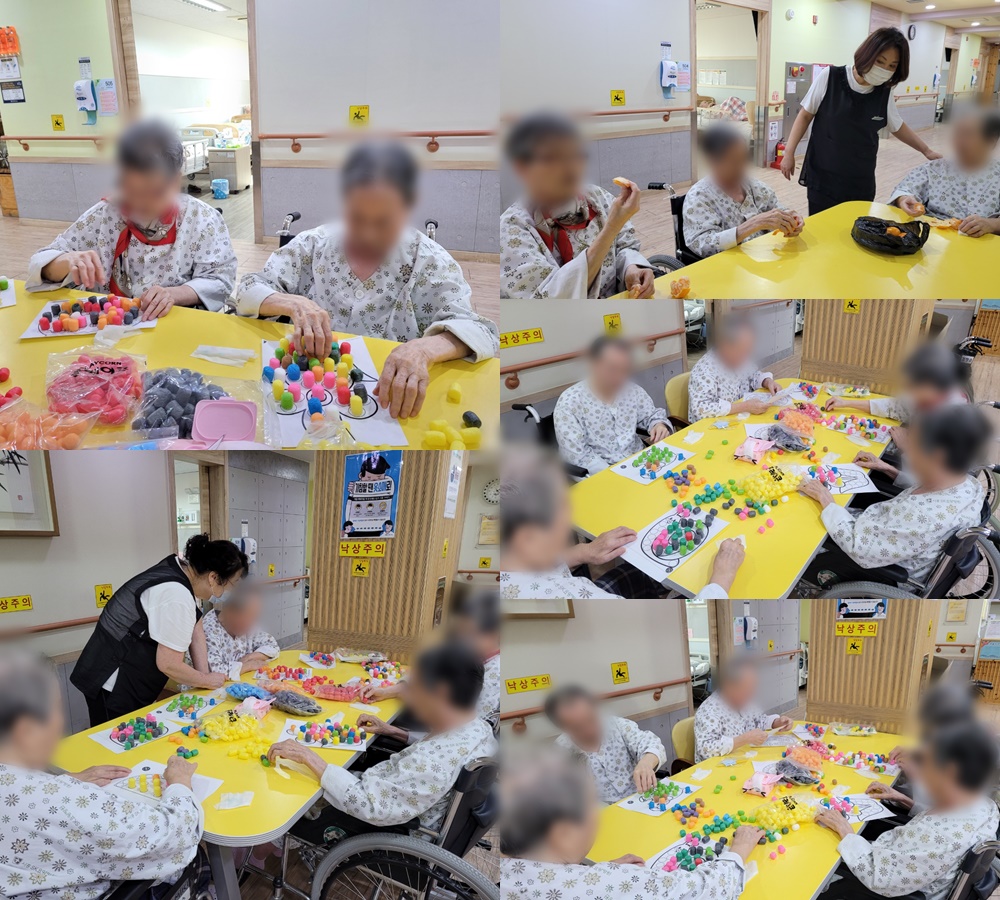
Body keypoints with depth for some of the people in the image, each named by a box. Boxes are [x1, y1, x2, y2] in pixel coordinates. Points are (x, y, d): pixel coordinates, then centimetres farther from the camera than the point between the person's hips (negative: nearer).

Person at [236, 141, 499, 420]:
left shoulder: (428, 261, -7)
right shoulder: (313, 245, 1)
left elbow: (481, 333, -18)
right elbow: (248, 293, 1)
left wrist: (423, 350, -40)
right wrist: (294, 304, -22)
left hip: (388, 404, 0)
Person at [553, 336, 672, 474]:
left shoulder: (632, 390, 4)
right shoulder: (569, 402, -12)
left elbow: (651, 415, 22)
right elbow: (578, 455, -17)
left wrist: (659, 425, -2)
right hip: (600, 475, -6)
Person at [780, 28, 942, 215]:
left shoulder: (884, 92, 1)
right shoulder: (829, 77, -10)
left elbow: (897, 126, 18)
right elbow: (806, 115, 1)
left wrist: (927, 151, 16)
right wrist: (789, 152, -2)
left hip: (861, 184, 3)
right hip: (823, 179, -3)